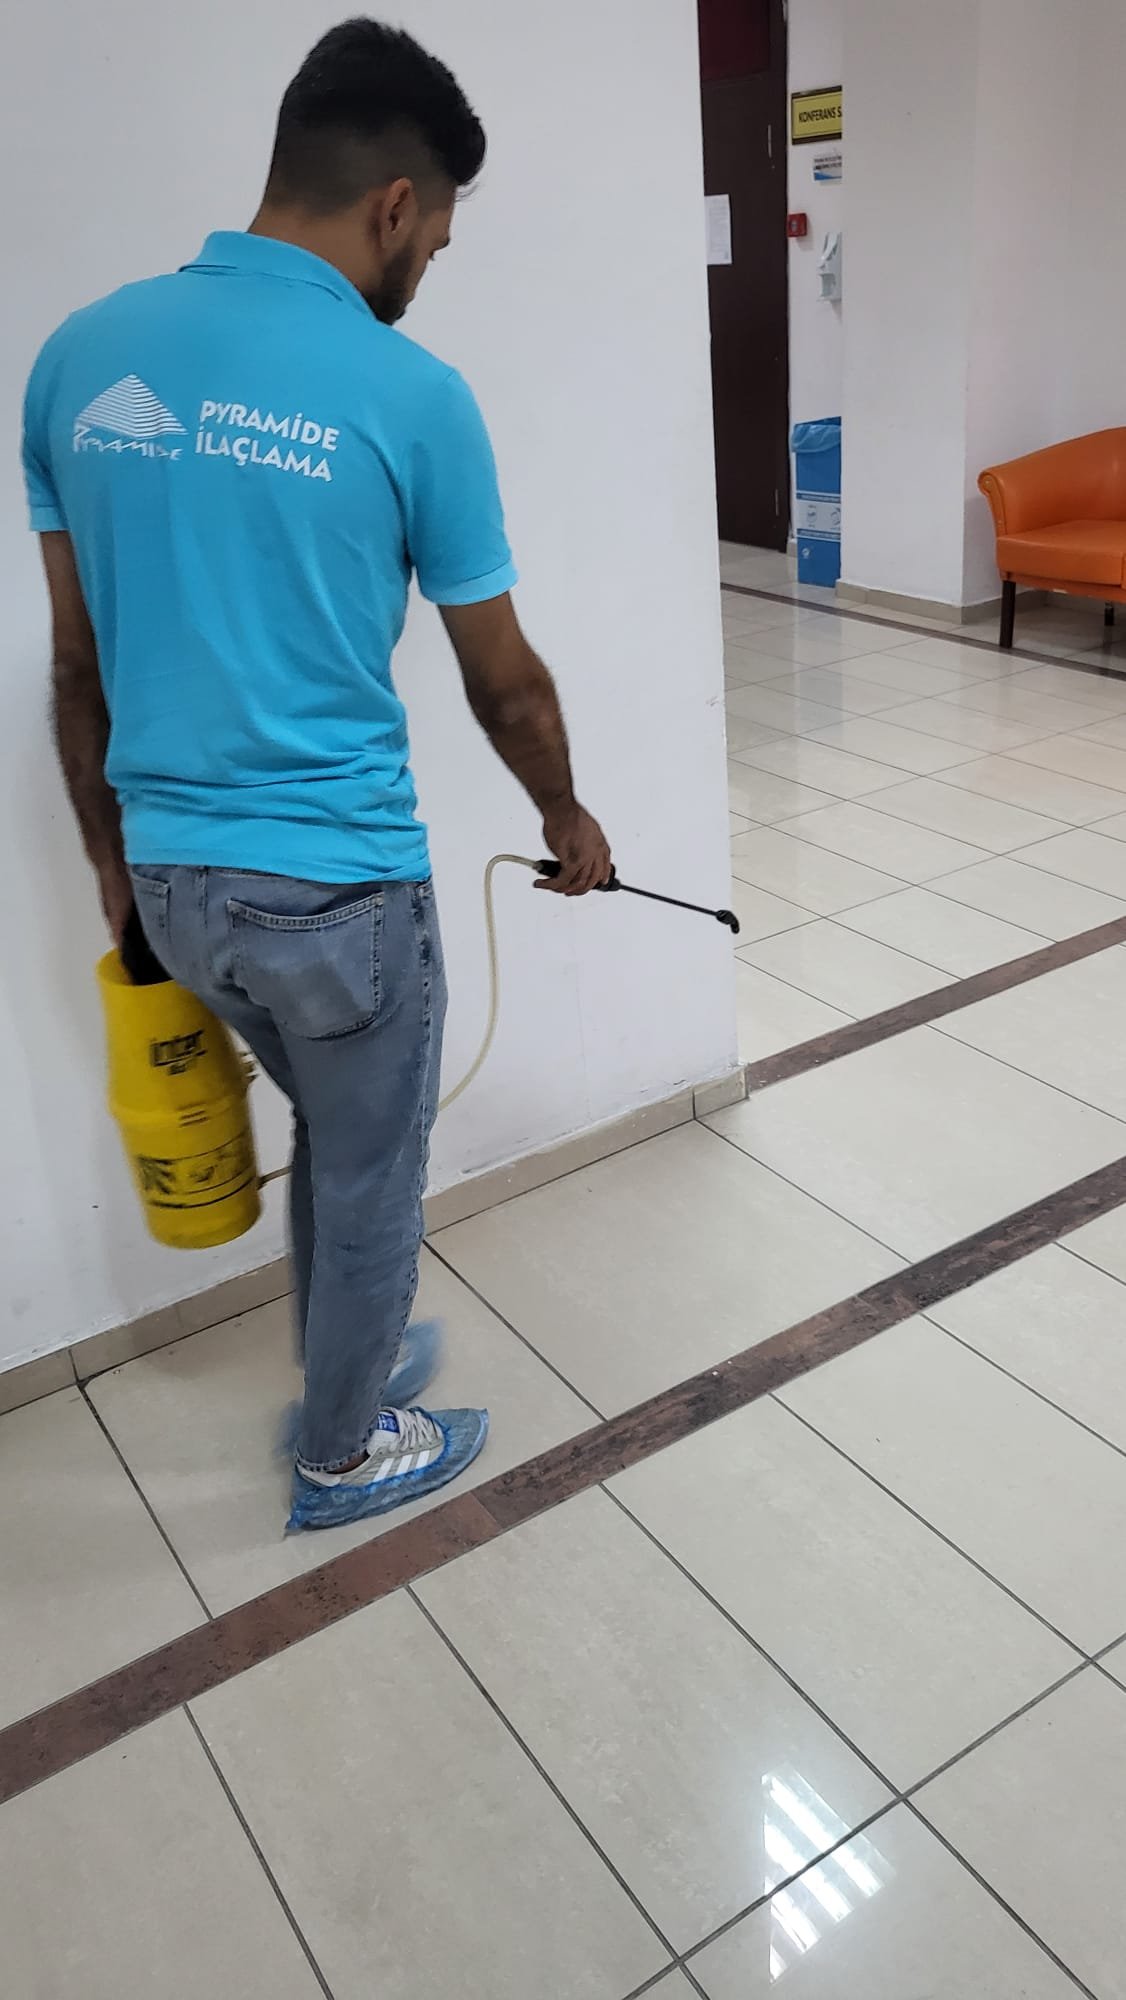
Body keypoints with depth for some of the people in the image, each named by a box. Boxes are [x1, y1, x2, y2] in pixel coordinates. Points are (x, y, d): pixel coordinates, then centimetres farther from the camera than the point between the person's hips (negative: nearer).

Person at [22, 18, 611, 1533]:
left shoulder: (80, 358, 1)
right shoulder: (410, 396, -14)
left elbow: (81, 663, 6)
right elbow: (503, 682, -4)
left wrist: (112, 858, 17)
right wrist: (567, 820, 14)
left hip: (171, 874, 6)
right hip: (339, 882, -6)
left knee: (335, 1126, 28)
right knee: (372, 1171, 16)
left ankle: (348, 1361, 46)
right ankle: (346, 1453, 37)